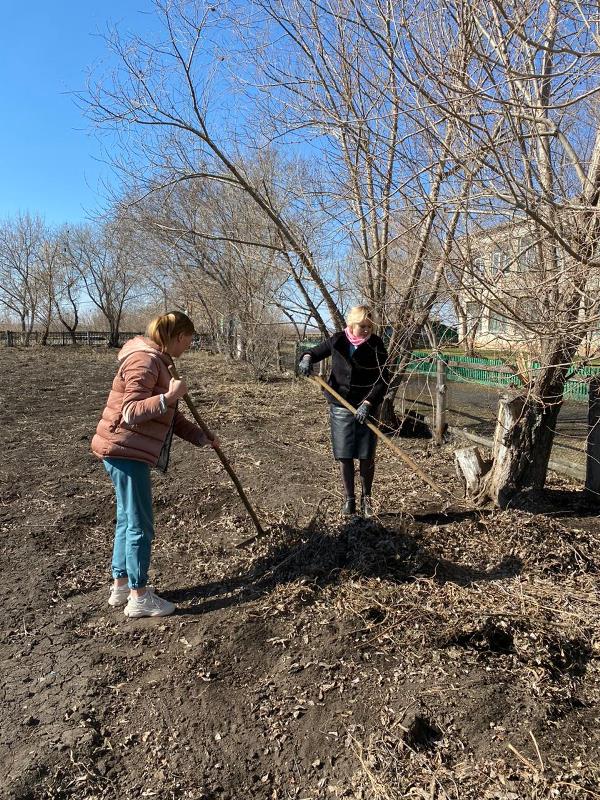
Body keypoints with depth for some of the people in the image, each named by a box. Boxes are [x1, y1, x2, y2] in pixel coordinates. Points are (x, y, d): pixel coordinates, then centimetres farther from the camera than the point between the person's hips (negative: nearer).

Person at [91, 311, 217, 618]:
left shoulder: (156, 361, 15)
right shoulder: (144, 360, -17)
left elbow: (169, 416, 20)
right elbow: (130, 413, -25)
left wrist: (200, 437, 19)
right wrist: (168, 397, -32)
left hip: (129, 451, 10)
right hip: (125, 451, -10)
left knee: (128, 520, 17)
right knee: (140, 525, -1)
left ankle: (121, 586, 29)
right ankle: (138, 597, 11)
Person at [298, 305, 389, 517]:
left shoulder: (376, 345, -8)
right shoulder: (337, 341, -2)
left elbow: (382, 381, -11)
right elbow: (316, 352, 14)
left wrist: (367, 404, -21)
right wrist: (307, 358, -9)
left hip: (366, 408, -1)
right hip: (340, 407, 1)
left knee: (366, 456, 3)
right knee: (344, 456, 5)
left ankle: (366, 498, 22)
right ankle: (349, 499, 20)